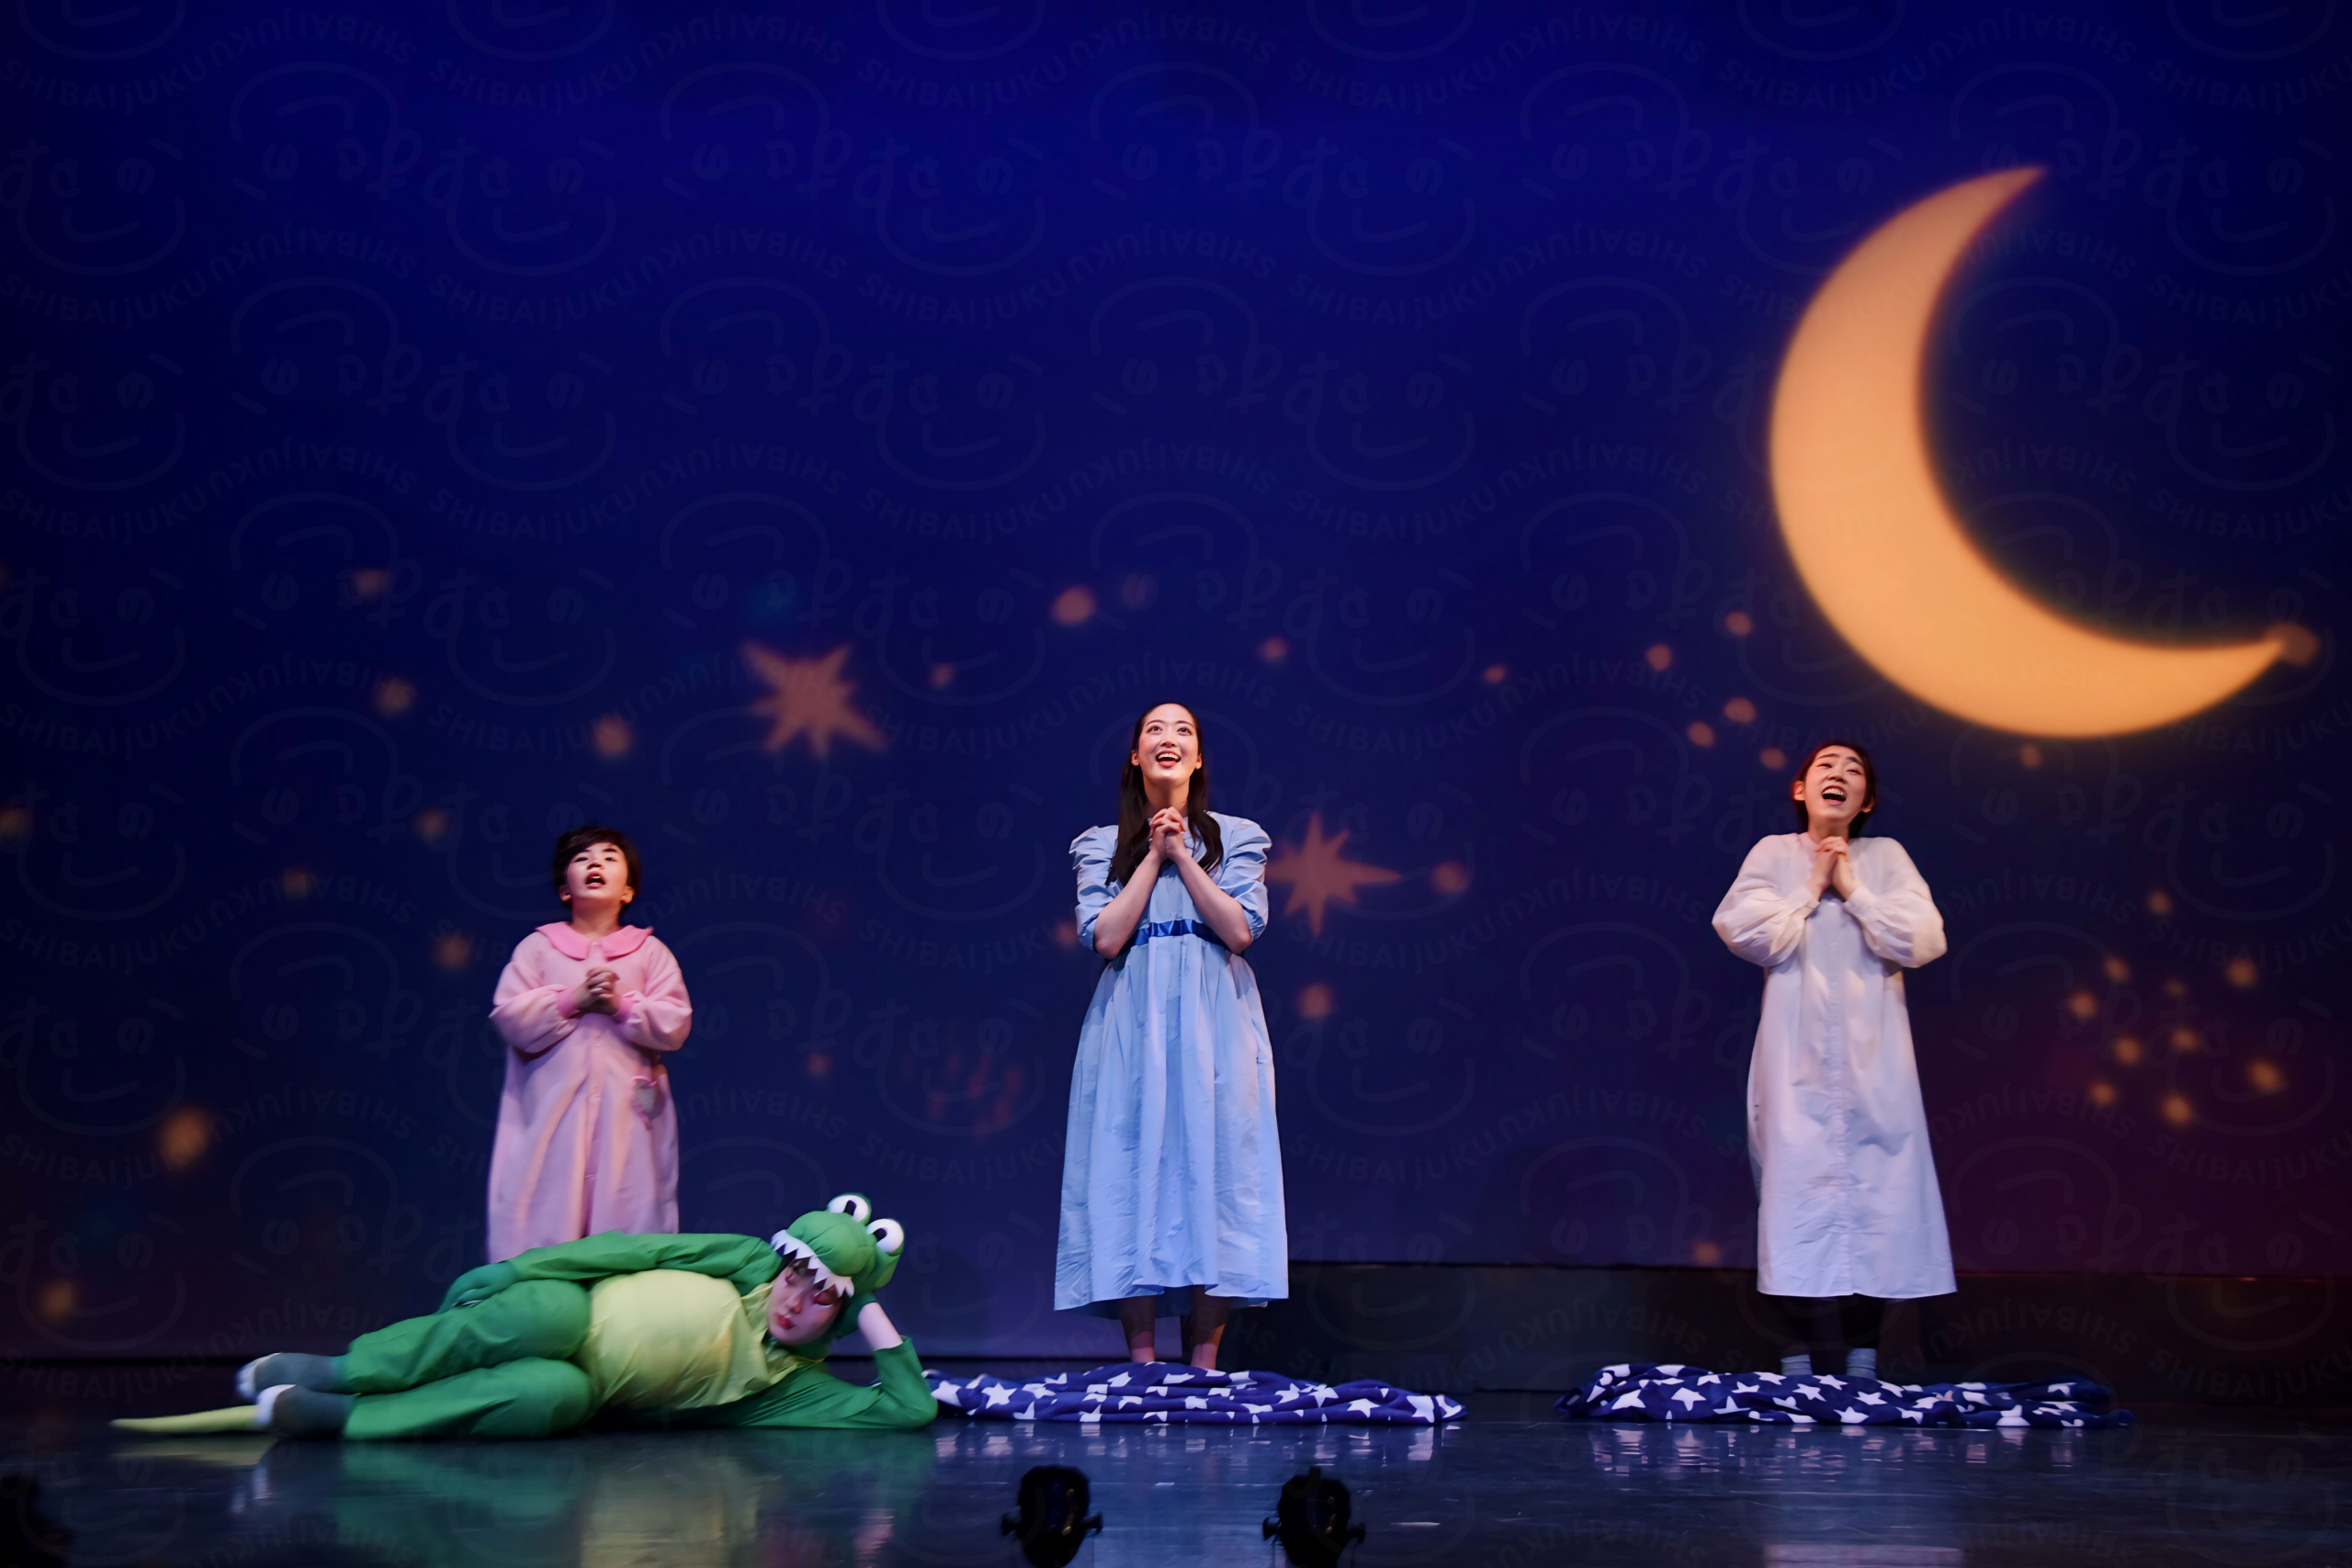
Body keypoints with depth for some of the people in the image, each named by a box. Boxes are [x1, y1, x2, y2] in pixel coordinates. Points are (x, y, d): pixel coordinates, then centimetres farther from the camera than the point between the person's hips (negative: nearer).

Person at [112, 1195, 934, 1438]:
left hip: (571, 1396, 3)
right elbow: (633, 1250, 0)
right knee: (551, 1310, -37)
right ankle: (324, 1369, -22)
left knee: (553, 1395, -32)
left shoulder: (791, 1385, 9)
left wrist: (876, 1317, -4)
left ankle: (315, 1414, -24)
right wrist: (512, 1272, -9)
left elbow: (909, 1410, 5)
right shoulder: (743, 1261, 4)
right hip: (554, 1323, -3)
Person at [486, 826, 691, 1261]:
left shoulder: (650, 952, 11)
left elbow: (675, 1024, 1)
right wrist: (573, 1000, -10)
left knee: (626, 1205, -3)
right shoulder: (537, 947, 11)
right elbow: (510, 1017, -1)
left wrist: (621, 1004, -11)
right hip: (553, 1108, 0)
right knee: (549, 1213, -5)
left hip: (626, 1110, 1)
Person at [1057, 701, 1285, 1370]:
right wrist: (1153, 856, -2)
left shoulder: (1235, 837, 11)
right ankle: (1141, 1365, -4)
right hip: (1132, 1026, 0)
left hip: (1213, 1028, 0)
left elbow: (1241, 930, -4)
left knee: (1213, 1170, -6)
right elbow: (1105, 937, -4)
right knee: (1135, 1174, -7)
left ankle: (1203, 1361, -2)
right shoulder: (1102, 846, 12)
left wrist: (1182, 854, -5)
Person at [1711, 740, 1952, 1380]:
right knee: (1797, 1187, -6)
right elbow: (1744, 931, -7)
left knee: (1877, 1189, -3)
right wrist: (1810, 890, -3)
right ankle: (1796, 1357, 0)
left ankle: (1863, 1356, 6)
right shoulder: (1774, 854, 8)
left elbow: (1923, 941, -3)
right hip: (1797, 1059, -1)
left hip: (1872, 1057, 1)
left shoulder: (1886, 857, 10)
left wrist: (1853, 890, -4)